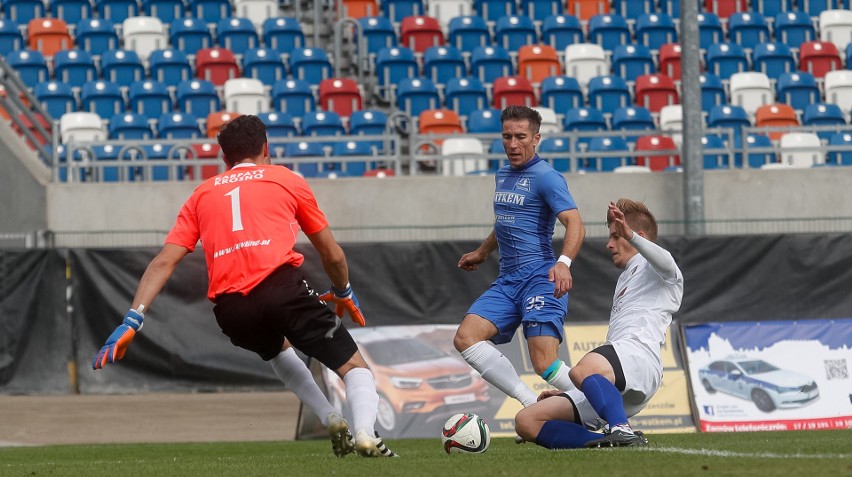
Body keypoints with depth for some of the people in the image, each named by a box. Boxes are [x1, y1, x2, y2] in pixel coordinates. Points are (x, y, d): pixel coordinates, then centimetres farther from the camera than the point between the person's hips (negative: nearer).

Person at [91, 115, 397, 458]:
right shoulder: (287, 180, 20)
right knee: (353, 365, 4)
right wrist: (344, 293, 43)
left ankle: (332, 421, 21)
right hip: (281, 286, -3)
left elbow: (164, 261, 12)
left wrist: (133, 320, 7)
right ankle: (365, 433, -25)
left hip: (230, 309, 3)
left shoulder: (203, 194, 25)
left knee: (278, 348, 36)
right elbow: (332, 255, 23)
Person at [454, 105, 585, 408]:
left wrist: (564, 262, -38)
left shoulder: (545, 177, -9)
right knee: (465, 338, -11)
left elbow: (575, 224, -21)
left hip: (540, 278, -8)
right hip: (507, 280, 8)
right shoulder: (503, 175, 17)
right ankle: (533, 404, -10)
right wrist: (481, 253, 46)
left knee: (545, 365, -21)